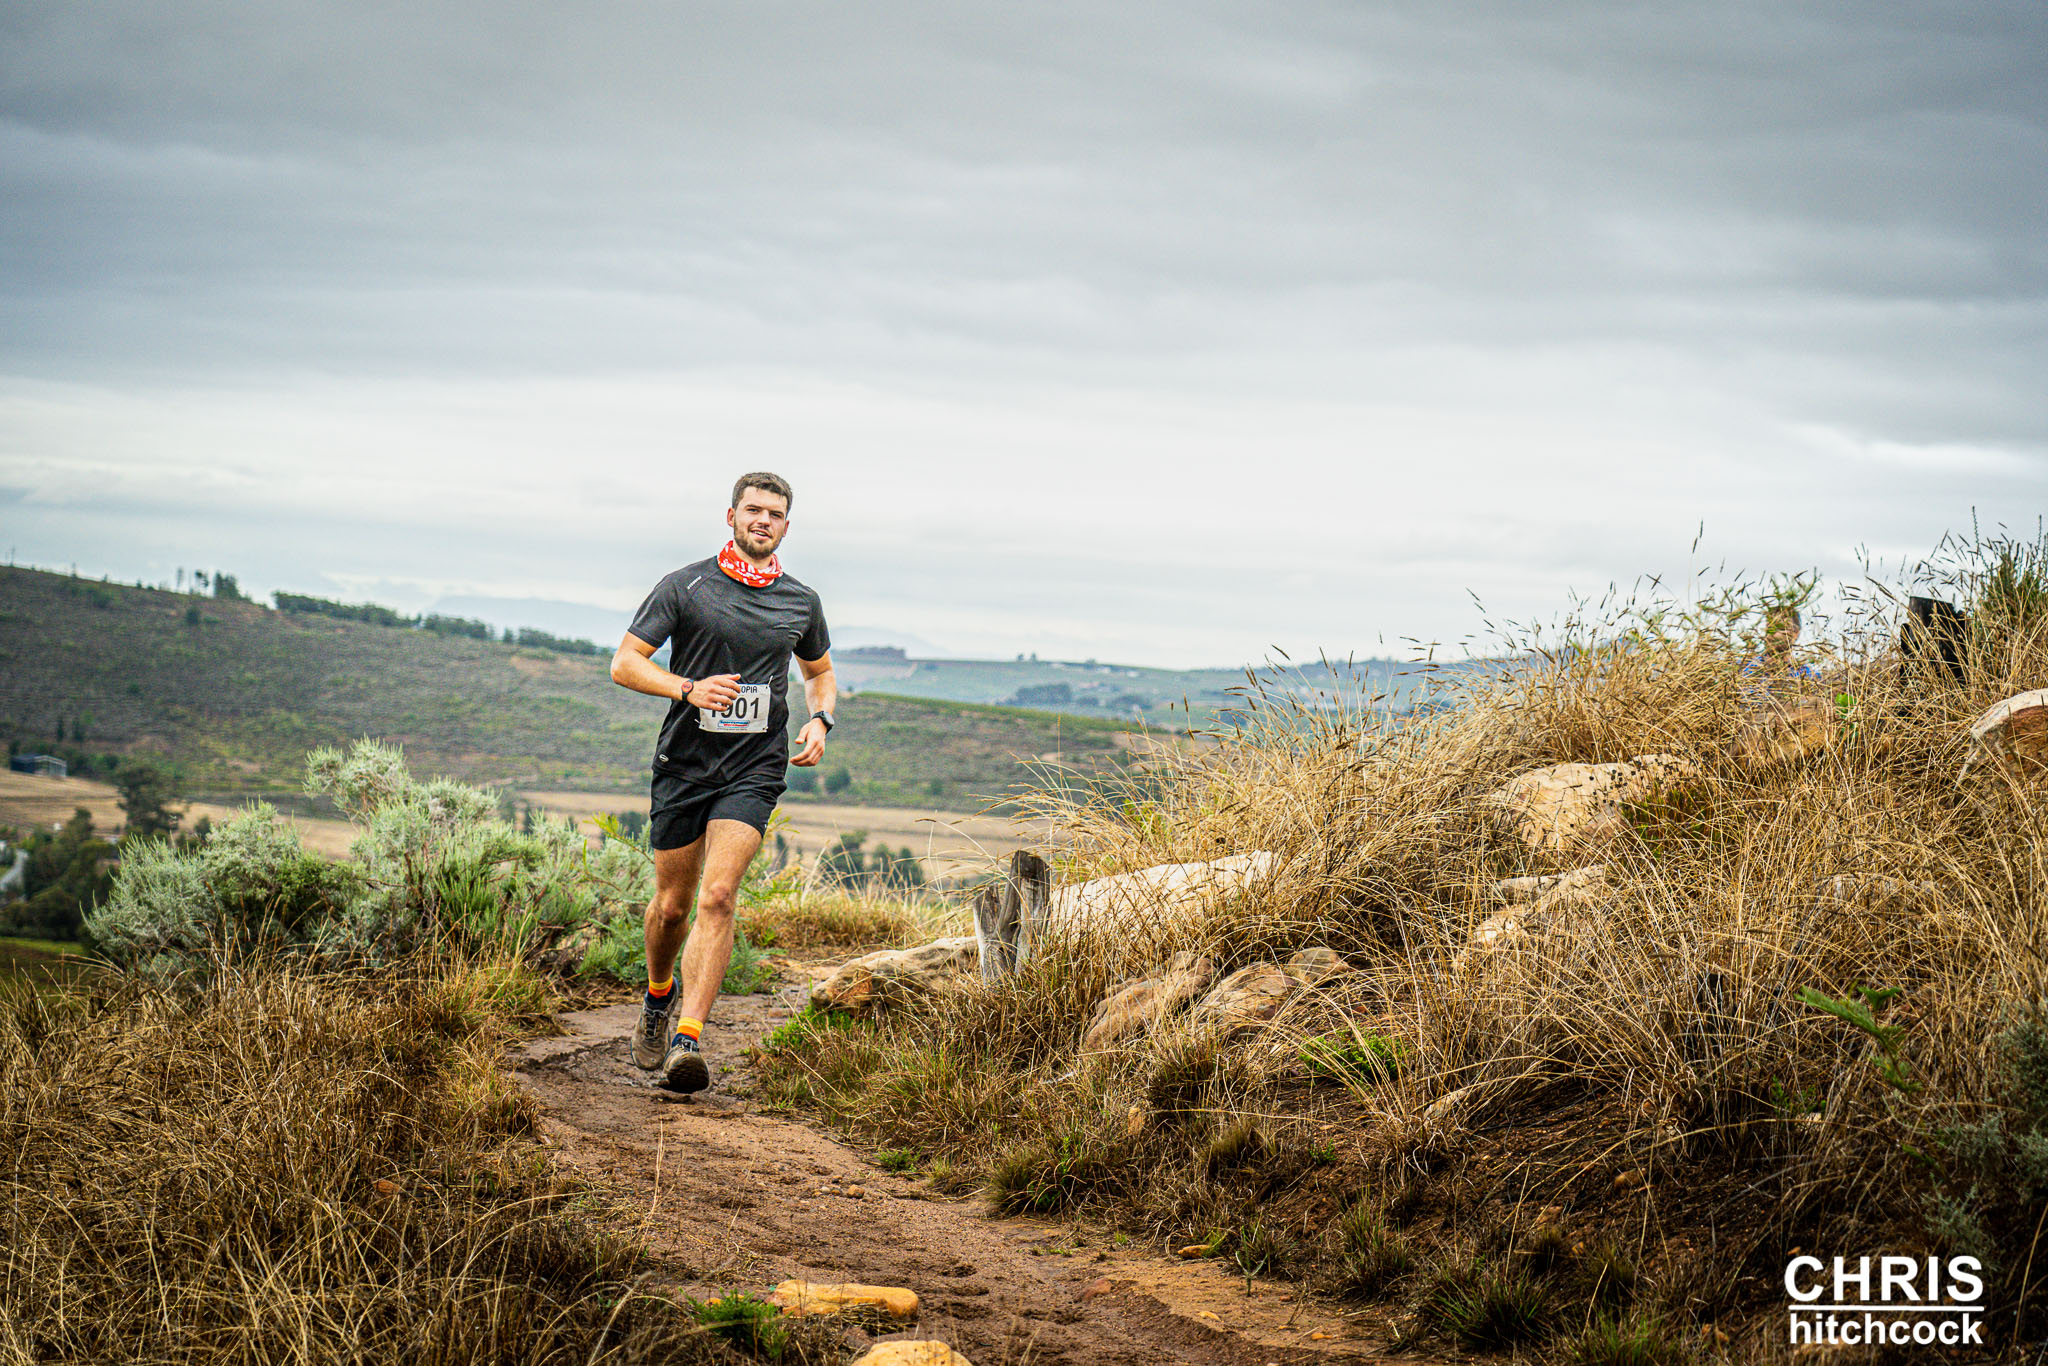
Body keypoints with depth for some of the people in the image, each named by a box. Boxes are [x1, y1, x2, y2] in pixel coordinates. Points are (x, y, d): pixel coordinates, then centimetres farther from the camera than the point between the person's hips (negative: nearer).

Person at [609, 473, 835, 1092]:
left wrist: (819, 721, 4)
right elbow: (624, 664, -3)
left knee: (717, 897, -18)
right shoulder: (685, 586, -1)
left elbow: (820, 672, 26)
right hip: (683, 763, 0)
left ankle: (685, 1040, -22)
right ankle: (659, 995, 40)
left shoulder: (801, 601, 9)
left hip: (754, 770, 0)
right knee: (671, 906, 8)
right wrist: (688, 688, -19)